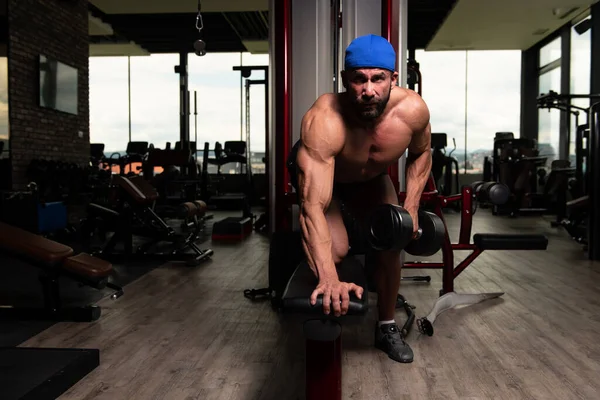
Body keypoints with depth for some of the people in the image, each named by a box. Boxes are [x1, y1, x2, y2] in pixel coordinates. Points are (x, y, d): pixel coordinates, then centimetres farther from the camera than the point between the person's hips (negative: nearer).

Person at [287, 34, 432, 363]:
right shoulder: (322, 123, -46)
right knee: (335, 249, -23)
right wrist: (329, 279, -63)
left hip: (371, 178, 4)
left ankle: (387, 327, 20)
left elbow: (421, 152, -6)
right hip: (316, 171, -4)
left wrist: (411, 207, -15)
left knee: (390, 244, -4)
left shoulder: (413, 110, -31)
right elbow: (313, 206, -53)